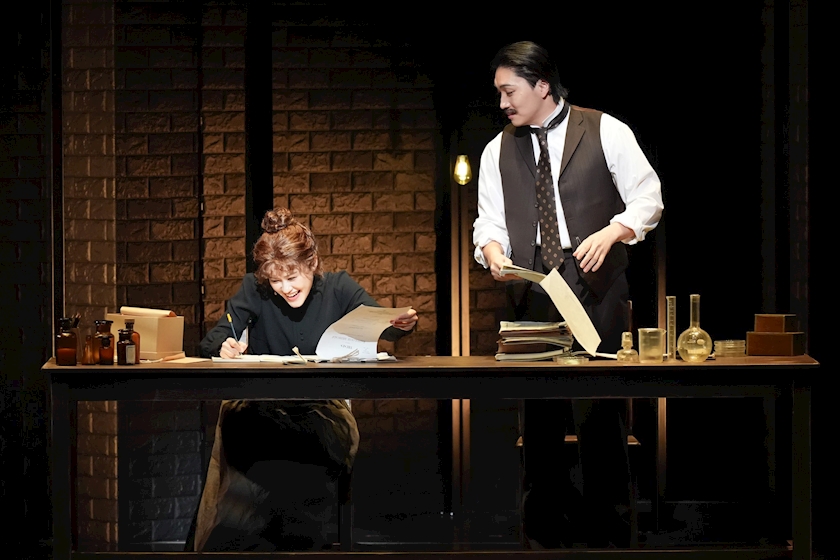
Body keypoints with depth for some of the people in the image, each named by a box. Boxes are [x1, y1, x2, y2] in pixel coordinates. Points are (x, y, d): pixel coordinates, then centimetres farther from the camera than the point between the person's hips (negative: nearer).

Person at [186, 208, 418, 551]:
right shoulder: (255, 289, 1)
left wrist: (403, 324, -27)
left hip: (323, 408, 0)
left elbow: (380, 324, -2)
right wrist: (225, 347, -27)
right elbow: (212, 342, -2)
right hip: (260, 407, 0)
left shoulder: (338, 288, 3)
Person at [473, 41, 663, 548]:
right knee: (536, 410, 5)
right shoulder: (498, 151, 14)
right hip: (529, 293, 4)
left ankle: (609, 526, 4)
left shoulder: (606, 132, 2)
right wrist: (493, 247, -11)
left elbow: (648, 198, 1)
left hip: (595, 289, -3)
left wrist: (611, 232, -16)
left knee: (600, 409, -5)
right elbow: (490, 220, 12)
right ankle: (543, 527, 15)